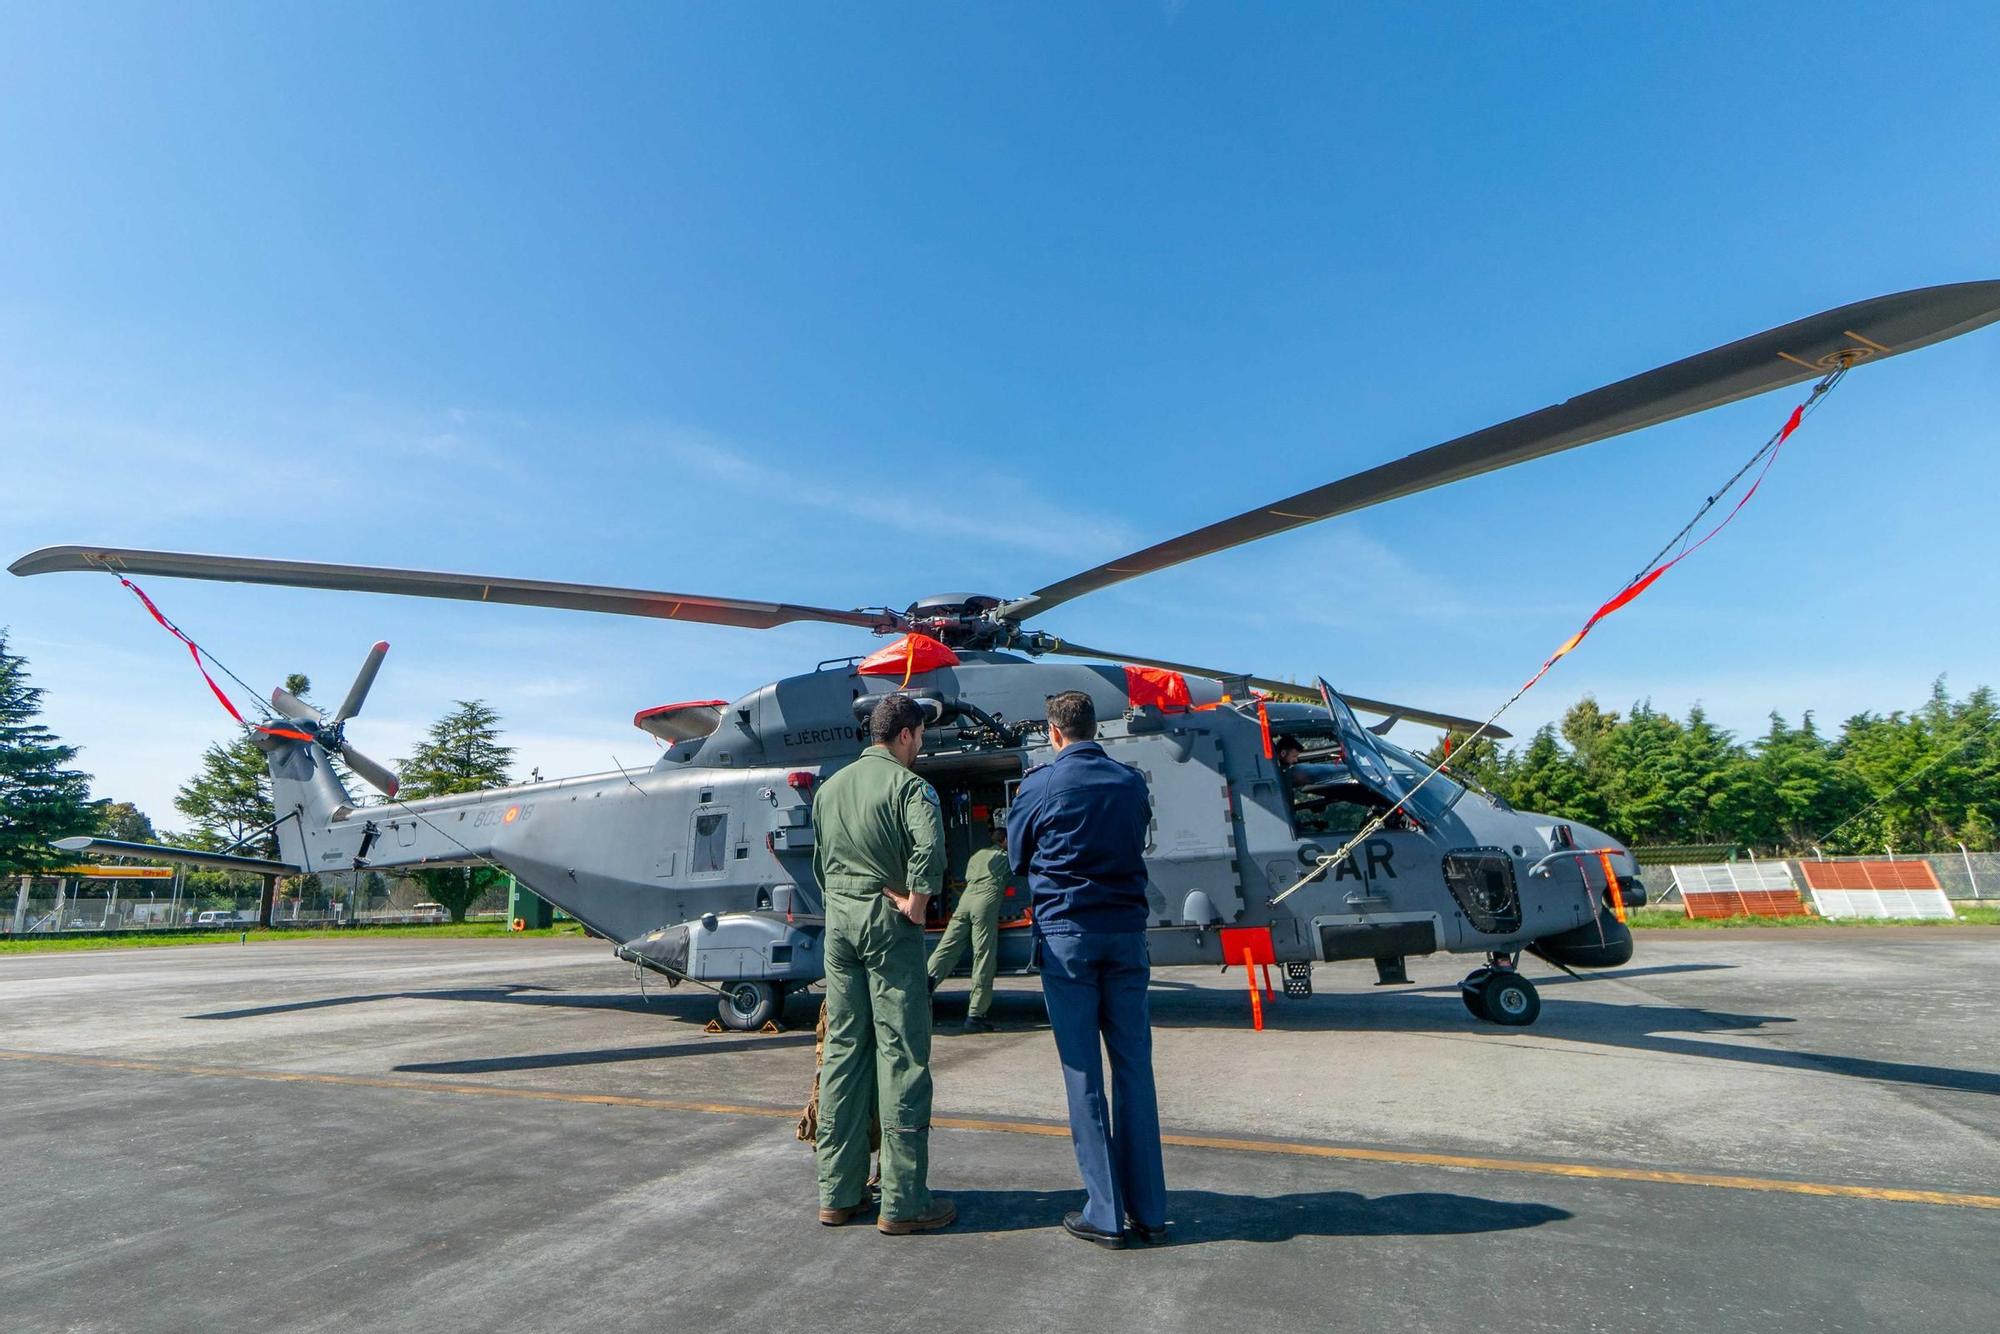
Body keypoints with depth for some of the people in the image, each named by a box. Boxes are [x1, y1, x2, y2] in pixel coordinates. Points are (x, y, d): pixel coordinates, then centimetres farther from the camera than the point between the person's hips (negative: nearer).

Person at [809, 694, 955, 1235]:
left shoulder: (830, 787, 14)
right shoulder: (907, 784, -9)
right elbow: (929, 849, -26)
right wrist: (916, 905, -14)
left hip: (838, 920, 7)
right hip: (888, 923, -7)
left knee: (842, 1049, 12)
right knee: (901, 1053, 0)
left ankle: (838, 1193, 20)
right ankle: (903, 1201, 6)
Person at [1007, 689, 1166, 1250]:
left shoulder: (1040, 784, -6)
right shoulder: (1132, 781, 4)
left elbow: (1017, 854, 7)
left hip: (1067, 933, -3)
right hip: (1126, 931, 3)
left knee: (1084, 1072, 4)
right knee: (1134, 1067, 10)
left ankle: (1106, 1214, 11)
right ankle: (1150, 1211, 18)